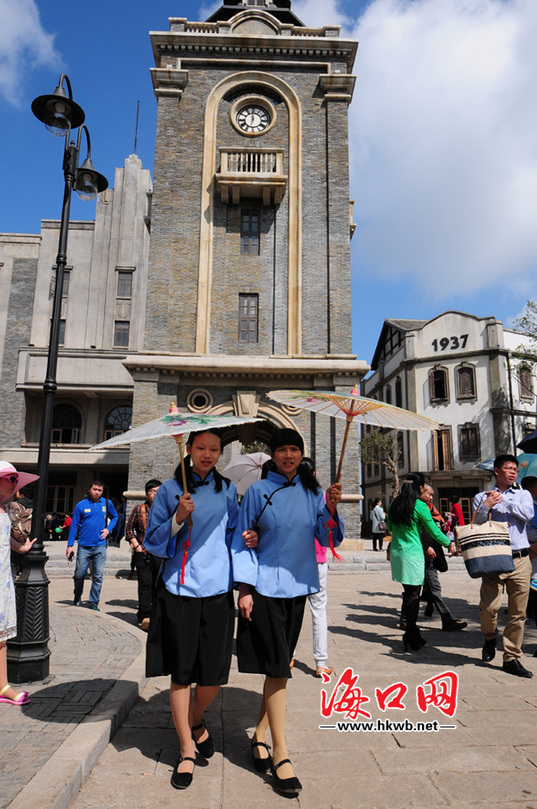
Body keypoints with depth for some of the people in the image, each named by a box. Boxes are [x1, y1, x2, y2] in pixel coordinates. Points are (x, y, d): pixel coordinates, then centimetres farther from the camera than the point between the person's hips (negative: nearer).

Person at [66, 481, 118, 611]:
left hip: (100, 546, 1)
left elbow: (115, 517, 22)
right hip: (84, 546, -1)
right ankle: (77, 597, 33)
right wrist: (70, 545, -1)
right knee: (79, 574, 6)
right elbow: (74, 526, 2)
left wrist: (108, 529, 4)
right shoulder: (81, 505, 0)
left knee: (98, 577, 0)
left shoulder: (107, 503, 6)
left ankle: (94, 603, 13)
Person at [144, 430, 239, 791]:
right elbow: (153, 542, 3)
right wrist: (178, 519, -14)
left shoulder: (227, 490, 10)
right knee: (181, 673, 4)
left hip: (217, 588, 2)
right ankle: (187, 751, 24)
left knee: (213, 675, 4)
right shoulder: (170, 490, 4)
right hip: (178, 589, -1)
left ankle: (196, 721, 36)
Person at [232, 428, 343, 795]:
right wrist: (244, 590, -7)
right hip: (265, 588, -3)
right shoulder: (258, 491, -3)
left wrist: (331, 507, -16)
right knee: (277, 668, -3)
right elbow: (243, 541, -2)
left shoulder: (313, 492, 4)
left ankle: (260, 736, 28)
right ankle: (281, 754, 8)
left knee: (280, 666, 11)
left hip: (298, 587, 4)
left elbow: (329, 539, 2)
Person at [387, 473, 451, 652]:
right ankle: (411, 637, 7)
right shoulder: (420, 506, -12)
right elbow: (434, 532, -6)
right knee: (413, 594, 2)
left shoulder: (395, 503, 6)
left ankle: (411, 632, 24)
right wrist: (449, 543, 10)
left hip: (396, 552, 6)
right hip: (413, 554, -6)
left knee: (408, 592, 15)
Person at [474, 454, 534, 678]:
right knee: (488, 606, -12)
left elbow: (528, 514, -6)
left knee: (518, 612, 3)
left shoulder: (523, 495, 15)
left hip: (520, 560, 2)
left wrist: (503, 500, -9)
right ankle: (490, 638, 20)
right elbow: (476, 525, 2)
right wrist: (486, 506, -13)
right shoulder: (481, 497, 11)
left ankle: (511, 658, 16)